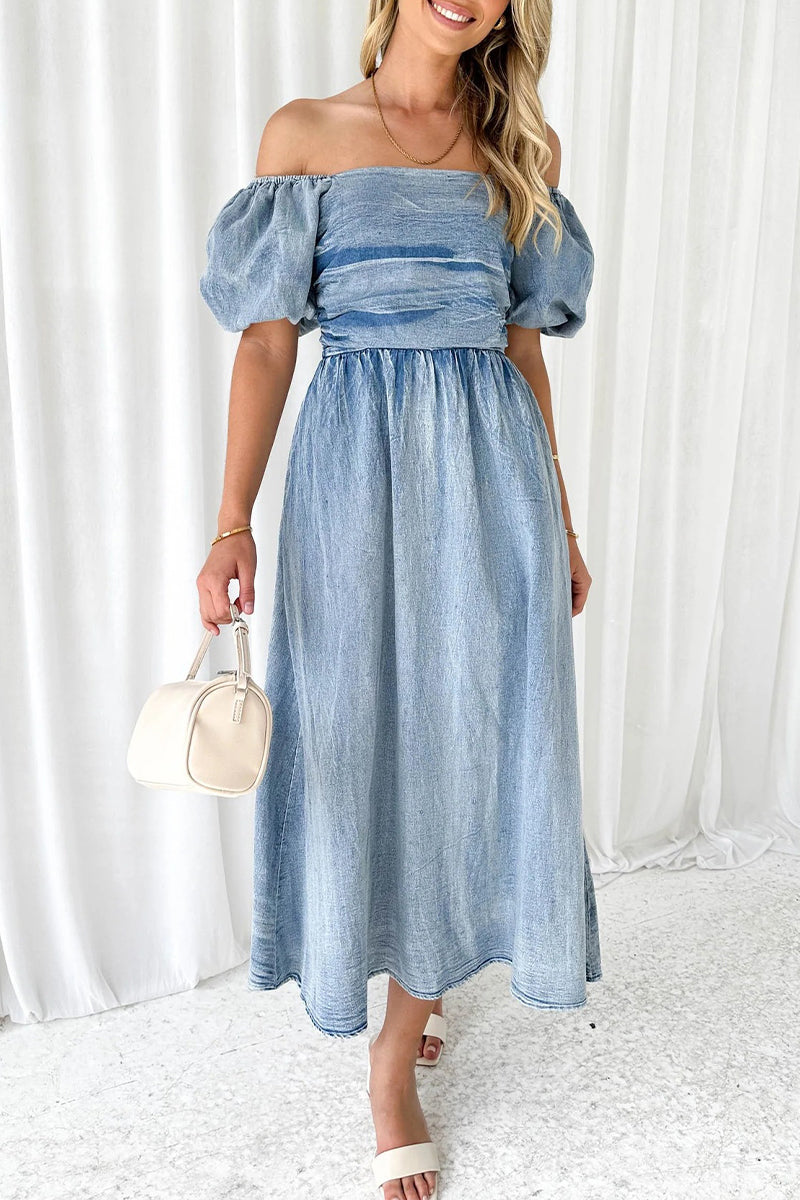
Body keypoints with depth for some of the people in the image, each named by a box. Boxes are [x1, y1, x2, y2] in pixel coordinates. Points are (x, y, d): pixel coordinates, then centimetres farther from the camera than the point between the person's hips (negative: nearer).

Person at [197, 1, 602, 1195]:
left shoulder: (522, 146, 13)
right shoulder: (304, 133, 5)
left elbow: (522, 346, 13)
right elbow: (267, 341, -1)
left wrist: (558, 519, 11)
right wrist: (233, 520, -10)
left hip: (494, 469, 3)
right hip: (358, 468, -2)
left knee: (476, 740, 4)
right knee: (365, 738, 4)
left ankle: (397, 1050, 23)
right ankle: (401, 987, 32)